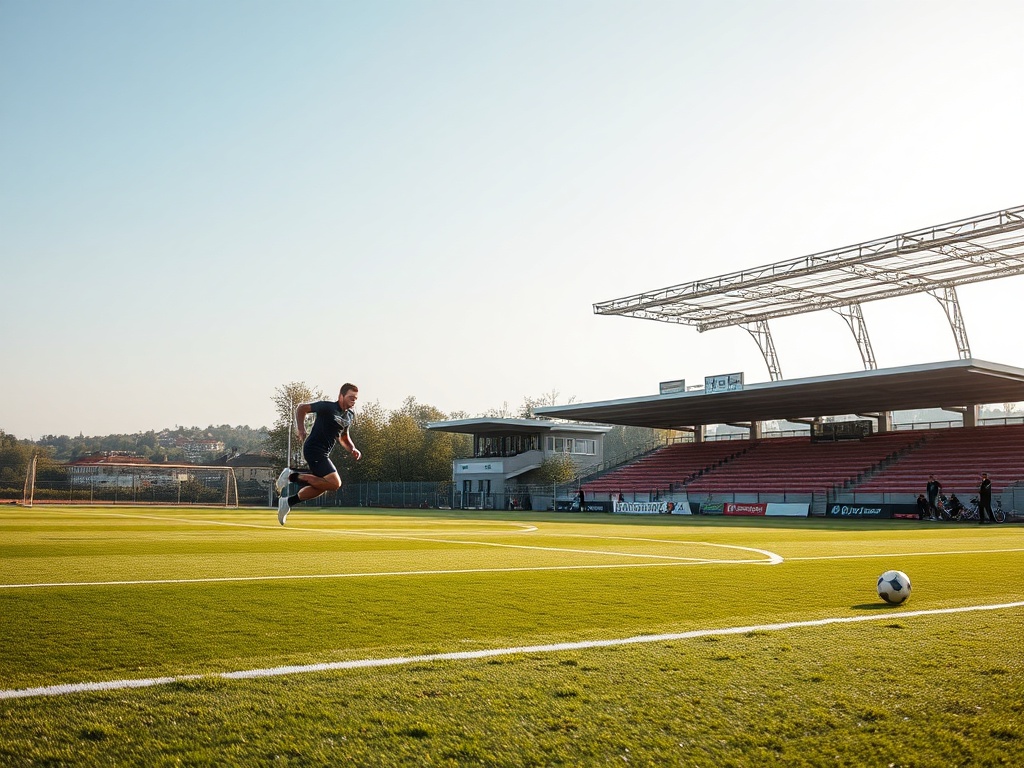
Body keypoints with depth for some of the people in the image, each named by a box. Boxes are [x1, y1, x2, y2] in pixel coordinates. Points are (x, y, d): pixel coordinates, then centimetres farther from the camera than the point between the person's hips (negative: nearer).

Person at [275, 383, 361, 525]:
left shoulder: (350, 415, 12)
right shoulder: (327, 407, -12)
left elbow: (343, 436, 26)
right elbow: (301, 408, -3)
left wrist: (353, 449, 7)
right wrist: (301, 431, -10)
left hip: (323, 454, 9)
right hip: (313, 449, -9)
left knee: (322, 487, 13)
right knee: (334, 483, -19)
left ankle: (288, 502, 22)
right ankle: (293, 476, -11)